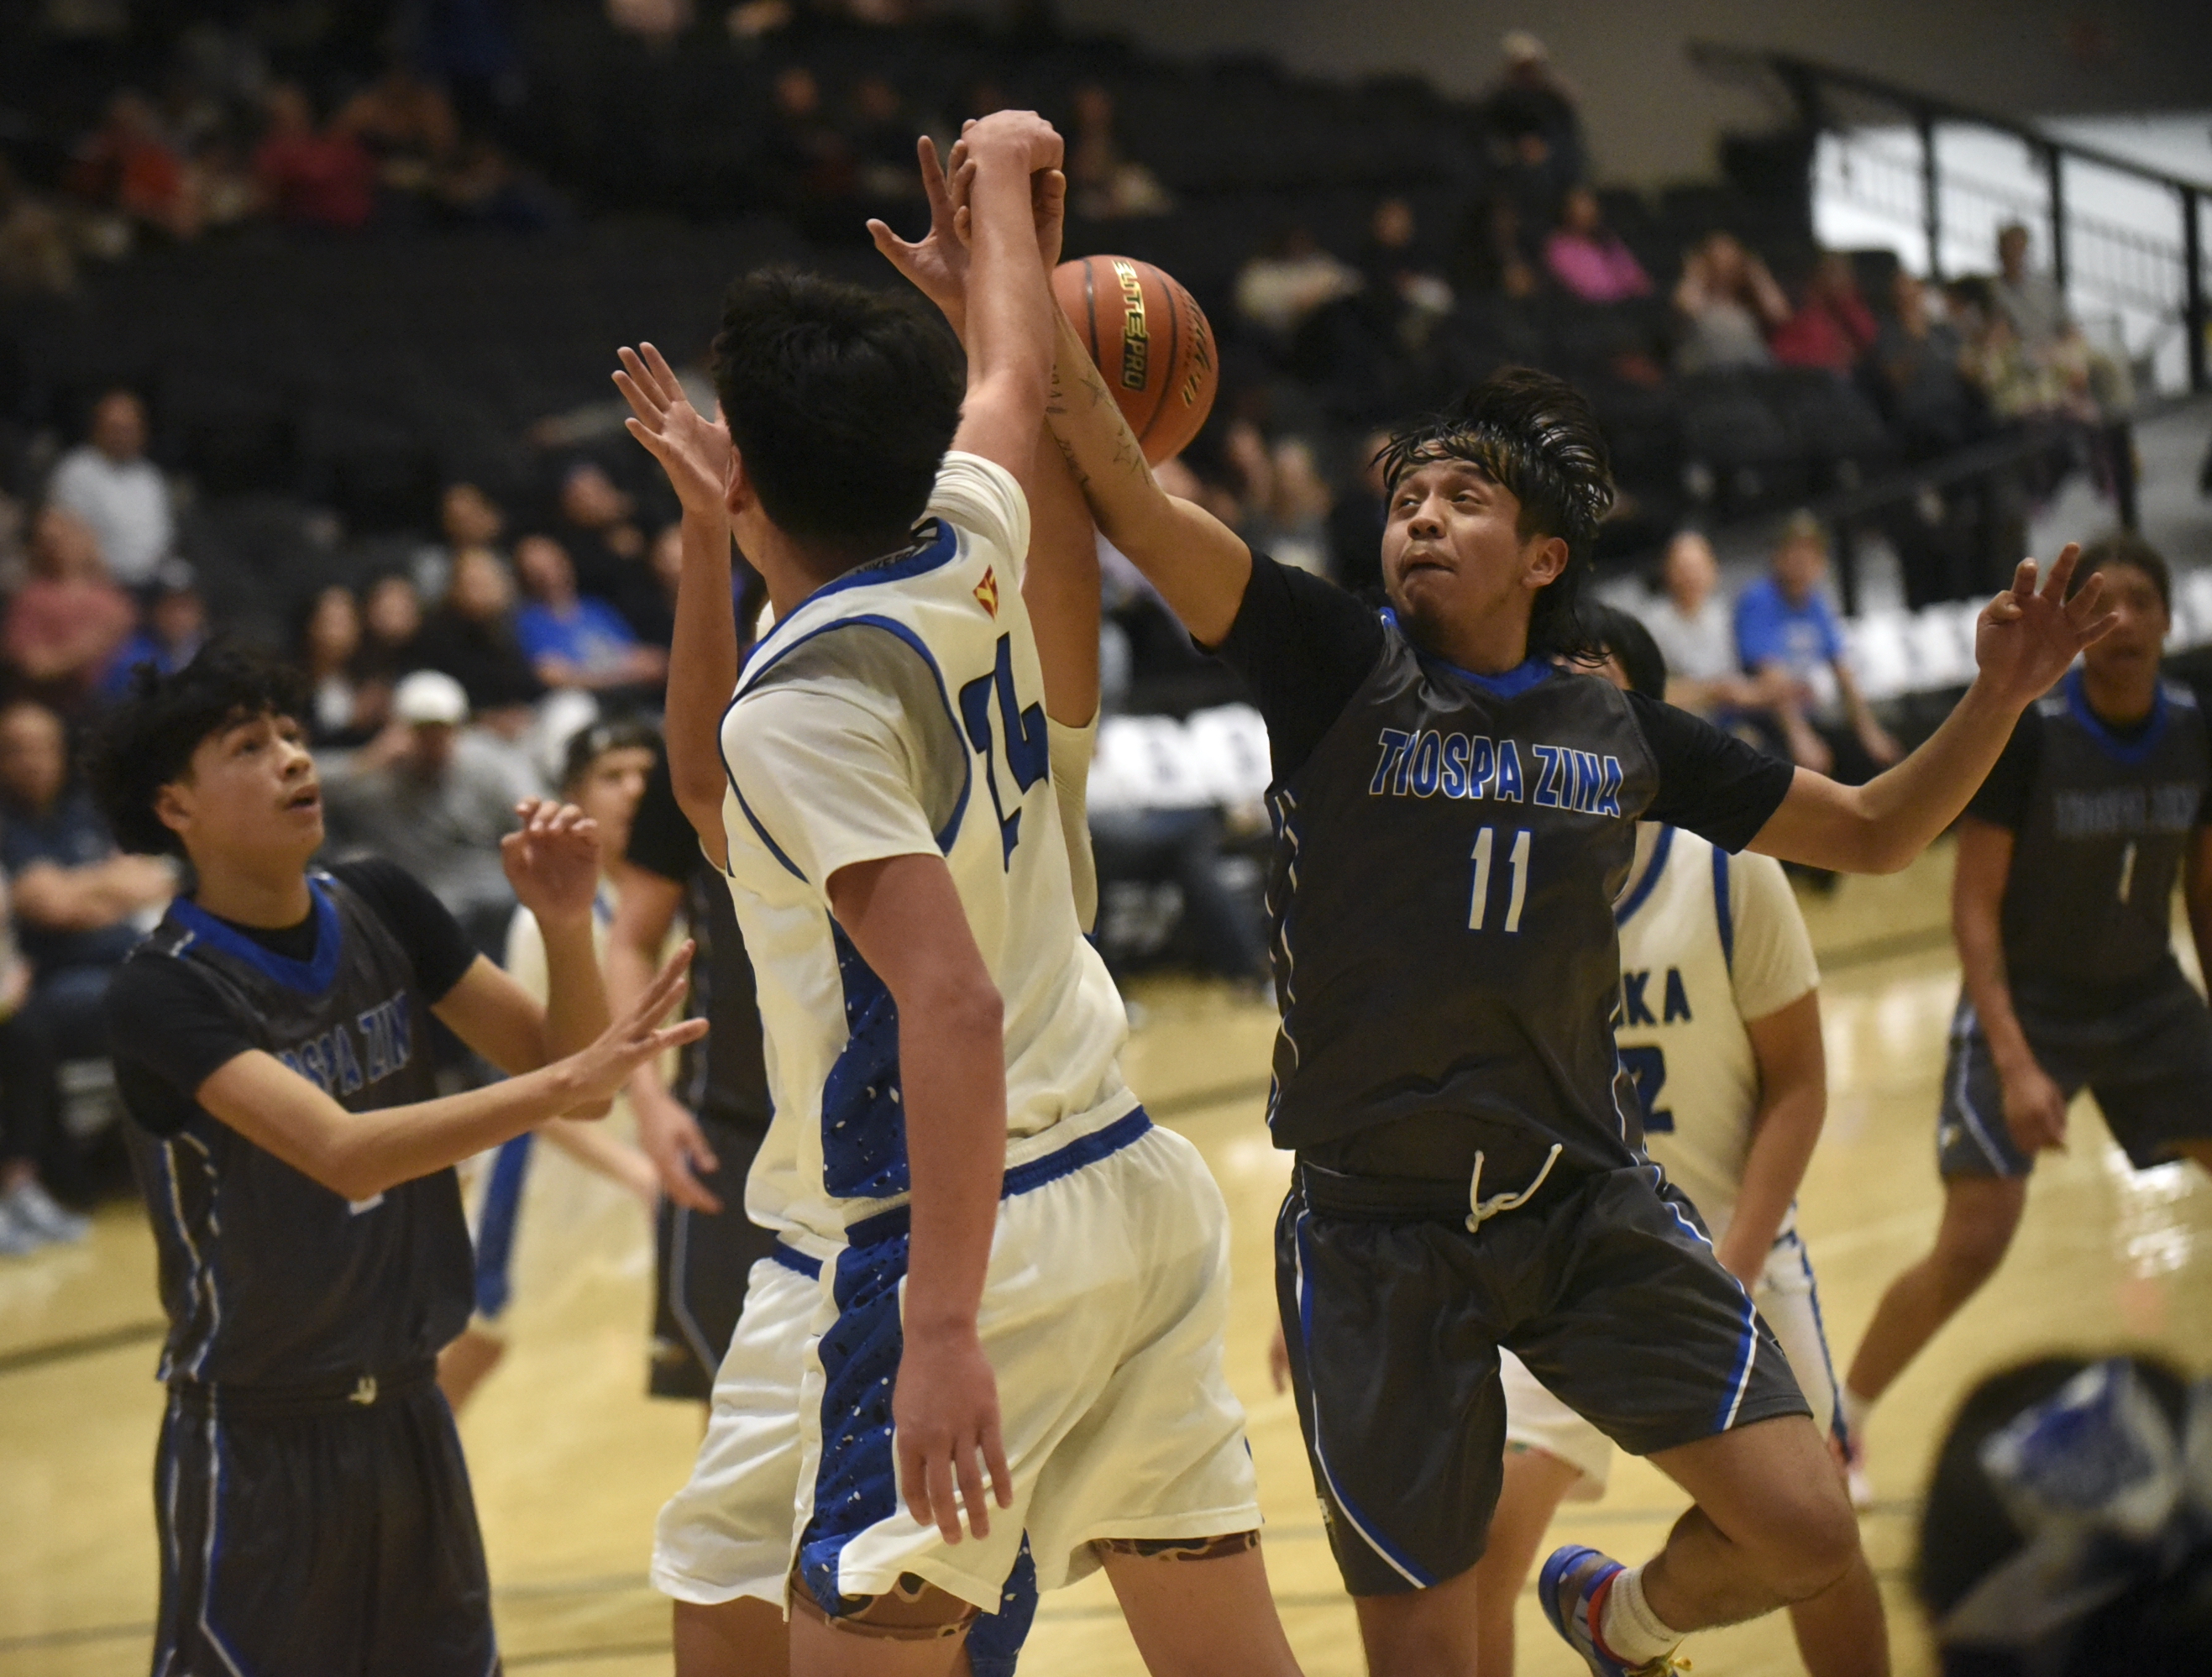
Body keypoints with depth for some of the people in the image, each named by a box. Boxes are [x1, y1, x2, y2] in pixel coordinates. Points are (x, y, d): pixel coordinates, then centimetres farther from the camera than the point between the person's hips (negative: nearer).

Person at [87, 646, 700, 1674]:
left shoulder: (380, 910, 0)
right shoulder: (162, 994, -18)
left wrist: (566, 928, -17)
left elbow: (562, 1065, 2)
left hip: (408, 1412, 6)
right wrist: (562, 1082, -39)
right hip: (257, 1439, -6)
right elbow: (341, 1152, -31)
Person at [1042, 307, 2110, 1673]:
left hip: (1591, 1206, 3)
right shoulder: (1339, 667, -4)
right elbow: (1131, 500, -16)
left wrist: (1997, 701, 1)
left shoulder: (1621, 732, 6)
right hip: (1379, 1236, -3)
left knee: (1810, 1535, -6)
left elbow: (1875, 833, 16)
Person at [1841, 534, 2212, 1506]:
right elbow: (1974, 907, -17)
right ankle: (1836, 1425, 5)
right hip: (2028, 1009, -5)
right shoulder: (2025, 734, -19)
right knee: (1973, 1244, -14)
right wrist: (2014, 1062, -24)